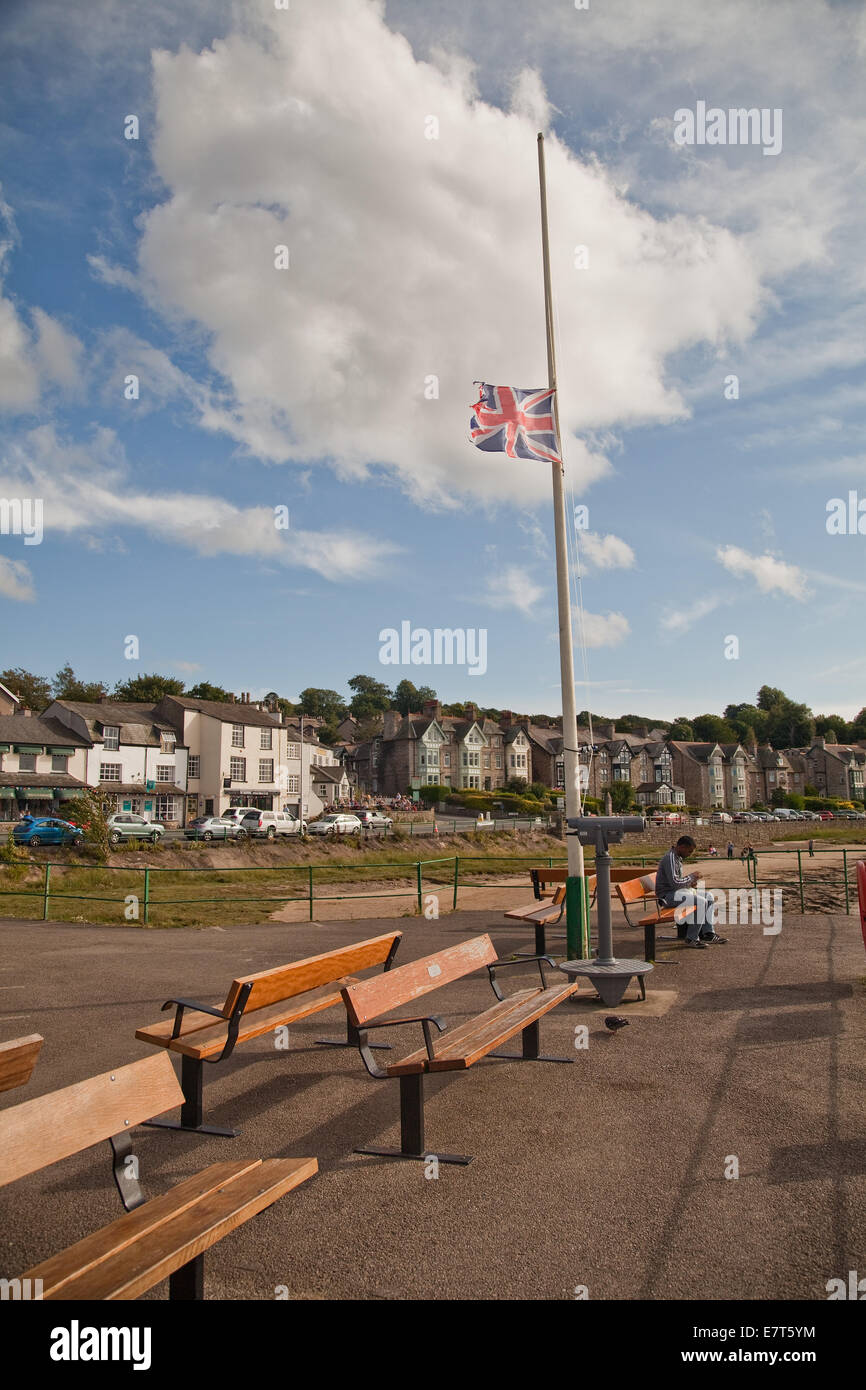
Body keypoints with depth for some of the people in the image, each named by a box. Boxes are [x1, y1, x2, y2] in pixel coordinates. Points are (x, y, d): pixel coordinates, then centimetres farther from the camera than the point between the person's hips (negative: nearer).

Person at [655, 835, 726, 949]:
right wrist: (690, 877, -11)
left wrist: (689, 882, 5)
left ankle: (708, 934, 5)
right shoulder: (669, 858, -19)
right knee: (701, 902, -25)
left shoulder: (677, 858, 14)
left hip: (676, 892, 11)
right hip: (668, 895, -11)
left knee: (709, 896, 9)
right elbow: (674, 882, -25)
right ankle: (691, 939, -16)